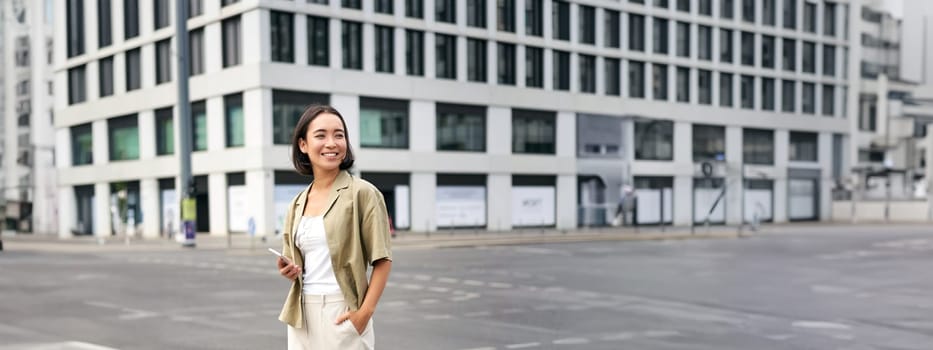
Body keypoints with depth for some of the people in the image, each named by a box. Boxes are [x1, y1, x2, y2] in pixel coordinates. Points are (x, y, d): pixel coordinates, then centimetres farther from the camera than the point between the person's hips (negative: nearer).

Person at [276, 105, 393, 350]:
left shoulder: (363, 193, -7)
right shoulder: (298, 204, 10)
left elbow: (382, 260, -9)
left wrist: (365, 312, -18)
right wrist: (288, 270, -1)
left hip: (342, 312, -5)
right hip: (302, 313, 5)